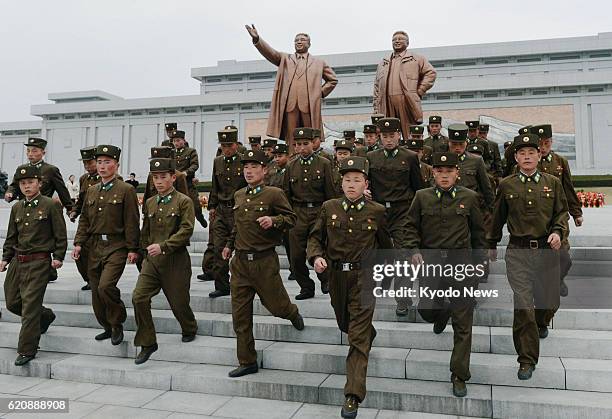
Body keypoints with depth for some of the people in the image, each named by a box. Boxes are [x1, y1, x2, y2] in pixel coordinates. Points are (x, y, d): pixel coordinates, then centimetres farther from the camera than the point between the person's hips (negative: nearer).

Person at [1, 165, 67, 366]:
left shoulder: (50, 205, -6)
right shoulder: (17, 208, 11)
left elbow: (60, 234, -5)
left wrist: (58, 257, -9)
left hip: (39, 262, -7)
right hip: (17, 261, 7)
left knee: (30, 305, -6)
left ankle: (27, 350, 5)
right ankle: (46, 316, 38)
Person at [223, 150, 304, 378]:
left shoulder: (274, 194, -7)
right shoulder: (238, 195, 11)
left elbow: (291, 218, -5)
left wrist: (274, 220, -22)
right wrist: (230, 244, 25)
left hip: (265, 261, -5)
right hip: (240, 261, 5)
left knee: (276, 305, 8)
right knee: (240, 315, 5)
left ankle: (293, 312, 46)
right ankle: (247, 362, 18)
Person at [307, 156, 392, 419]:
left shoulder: (376, 212, -3)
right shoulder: (329, 208, 0)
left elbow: (385, 244, 10)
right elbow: (315, 237, 5)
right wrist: (316, 257, -15)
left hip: (363, 277, -3)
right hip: (336, 276, 4)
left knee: (358, 338, -7)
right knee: (345, 324, 24)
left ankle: (353, 397, -3)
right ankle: (369, 334, 59)